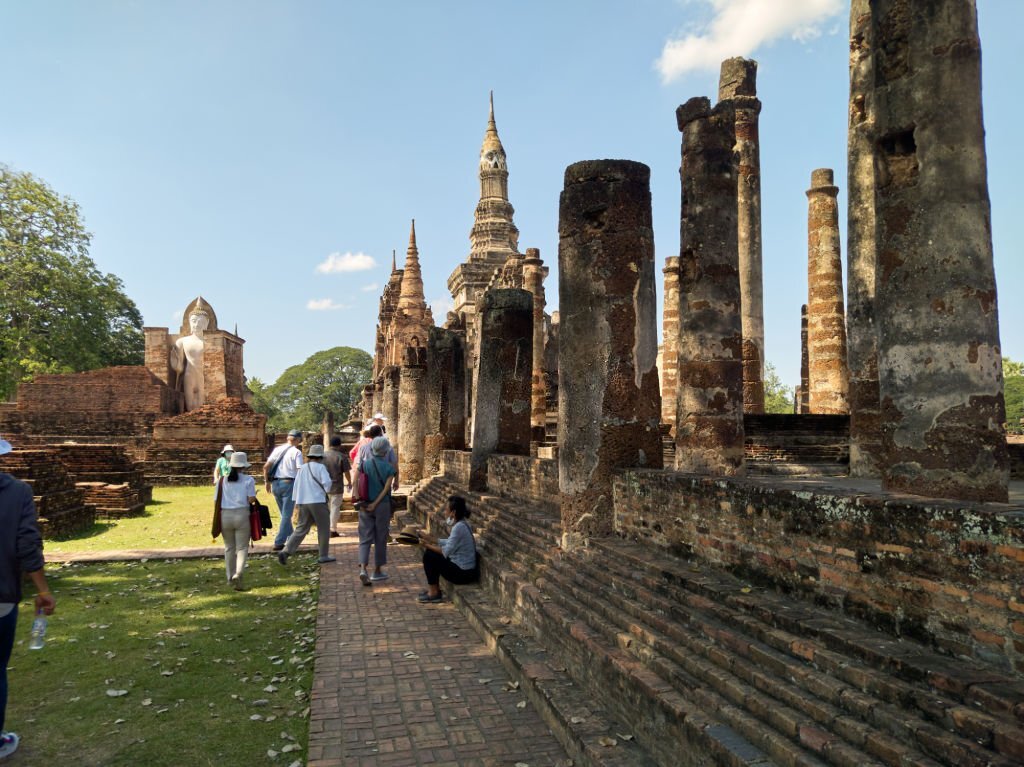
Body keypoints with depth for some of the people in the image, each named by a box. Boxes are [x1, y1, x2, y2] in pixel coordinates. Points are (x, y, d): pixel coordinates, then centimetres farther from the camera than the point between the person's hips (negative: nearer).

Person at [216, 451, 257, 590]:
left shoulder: (222, 480, 6)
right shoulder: (248, 480, -2)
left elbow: (217, 501, 3)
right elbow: (251, 499, -9)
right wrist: (254, 496, 12)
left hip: (225, 516, 3)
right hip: (241, 515, -3)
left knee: (229, 548, 16)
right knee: (242, 547, 3)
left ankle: (231, 577, 22)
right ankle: (238, 574, -18)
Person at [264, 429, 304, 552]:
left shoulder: (277, 449, 9)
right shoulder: (296, 452, -6)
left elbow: (266, 467, 6)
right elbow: (300, 471, -13)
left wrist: (267, 481, 15)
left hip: (275, 484, 6)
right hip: (289, 483, -6)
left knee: (285, 513, 20)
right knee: (286, 515, 1)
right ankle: (278, 543, -2)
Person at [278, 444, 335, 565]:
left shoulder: (302, 468, 13)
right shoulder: (320, 467, -5)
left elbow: (296, 485, 14)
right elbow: (327, 482, -16)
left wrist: (295, 500, 20)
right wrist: (326, 491, 5)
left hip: (303, 503, 6)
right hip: (318, 502, -6)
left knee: (300, 529, 10)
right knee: (324, 529, 7)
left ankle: (285, 552, -3)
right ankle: (324, 556, 12)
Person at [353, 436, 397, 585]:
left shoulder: (363, 464, -1)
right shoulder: (389, 467, -7)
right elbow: (386, 488, -13)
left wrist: (360, 502, -5)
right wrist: (375, 504, -11)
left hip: (365, 506, 2)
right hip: (382, 506, -2)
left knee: (365, 538, 6)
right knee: (380, 539, 10)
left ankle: (363, 569, -12)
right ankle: (377, 571, 18)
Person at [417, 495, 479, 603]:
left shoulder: (459, 527, -22)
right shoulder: (461, 524, 7)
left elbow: (446, 551, -21)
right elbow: (449, 542, 16)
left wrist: (428, 545, -10)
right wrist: (430, 540, 12)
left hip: (463, 573, -10)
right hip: (464, 568, 10)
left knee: (429, 556, -6)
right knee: (431, 552, 14)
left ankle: (434, 593, 4)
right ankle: (435, 589, 19)